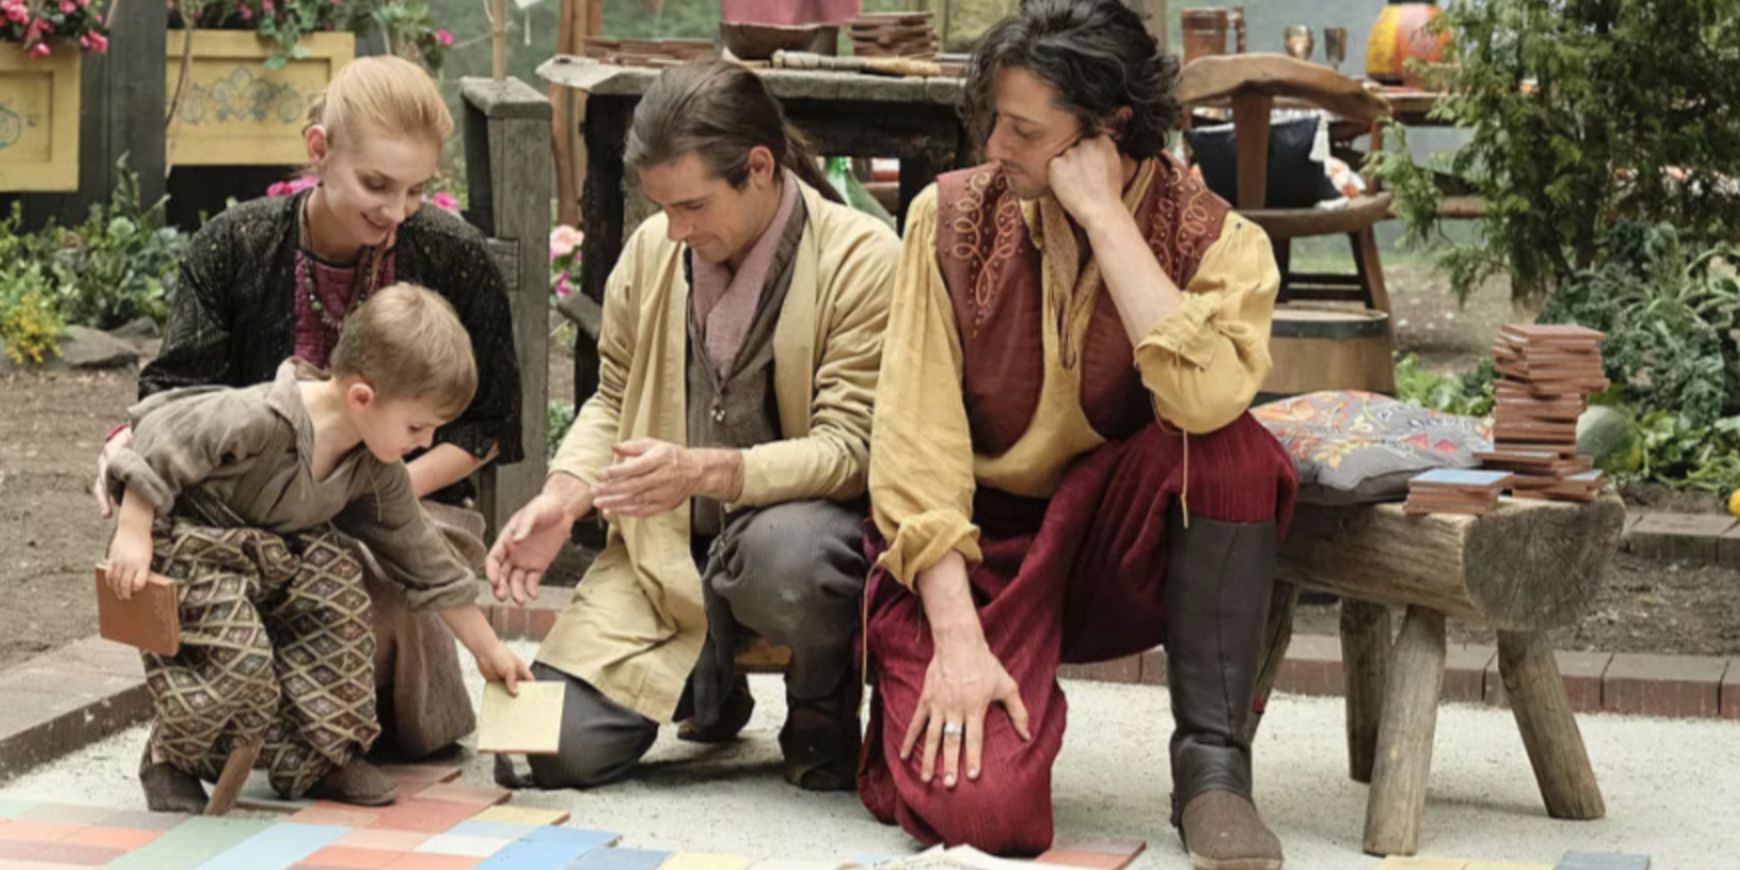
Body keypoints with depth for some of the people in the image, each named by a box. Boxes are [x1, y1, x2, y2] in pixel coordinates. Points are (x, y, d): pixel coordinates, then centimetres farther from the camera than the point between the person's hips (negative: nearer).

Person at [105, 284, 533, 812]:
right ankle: (168, 759, 3)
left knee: (336, 589, -13)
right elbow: (163, 437, -27)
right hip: (188, 545, -8)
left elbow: (420, 555, 4)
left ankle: (320, 758, 1)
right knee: (240, 656, -25)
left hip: (275, 554, 8)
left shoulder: (377, 470, -6)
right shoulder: (261, 419, -32)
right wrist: (133, 533, -28)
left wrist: (487, 648, 6)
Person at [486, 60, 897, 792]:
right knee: (558, 746, -12)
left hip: (798, 523, -4)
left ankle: (824, 714, -6)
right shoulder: (651, 248, 3)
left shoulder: (861, 260, -13)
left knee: (780, 550, -42)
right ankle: (707, 680, 23)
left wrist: (705, 471, -33)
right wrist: (564, 495, -6)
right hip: (664, 547, 5)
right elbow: (612, 402, 15)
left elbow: (851, 448, -18)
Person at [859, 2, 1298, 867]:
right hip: (973, 543, 0)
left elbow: (1207, 398, -32)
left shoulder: (1217, 241, -9)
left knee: (1233, 450, -30)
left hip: (1118, 550, 1)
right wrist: (957, 638, -22)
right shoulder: (953, 216, -7)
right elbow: (915, 440, -12)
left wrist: (1103, 214, -26)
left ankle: (1210, 763, -18)